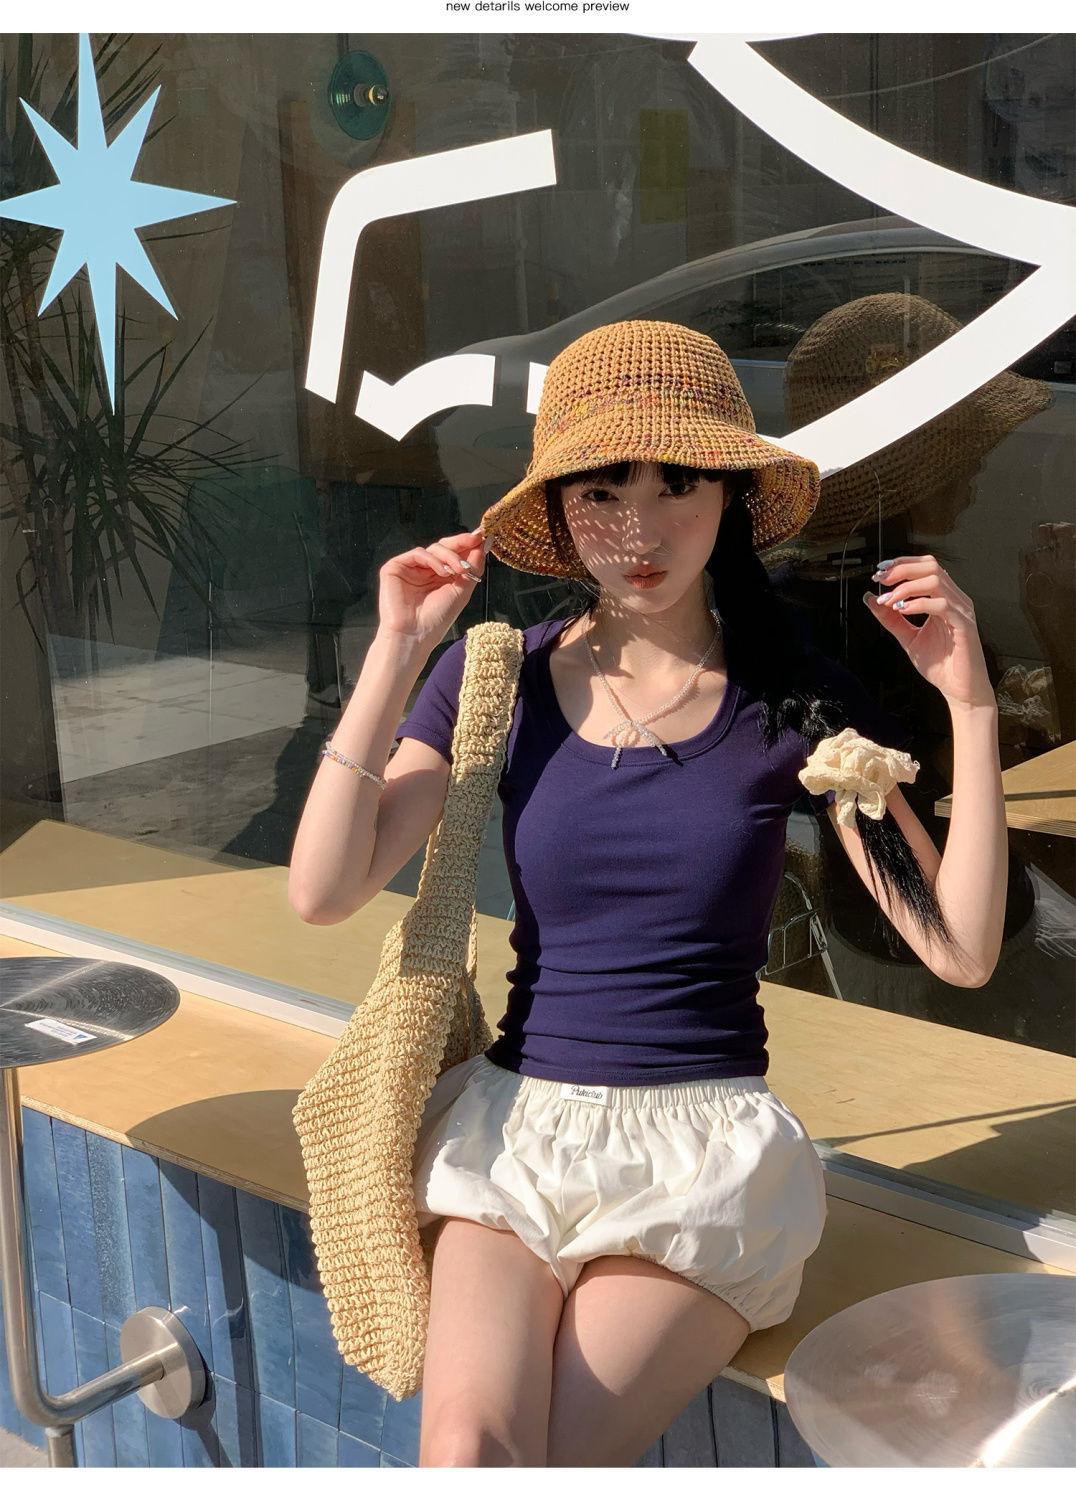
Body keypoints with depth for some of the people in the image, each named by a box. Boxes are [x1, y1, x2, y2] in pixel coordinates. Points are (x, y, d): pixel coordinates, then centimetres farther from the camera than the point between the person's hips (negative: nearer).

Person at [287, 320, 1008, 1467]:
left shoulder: (795, 702, 0)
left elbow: (960, 950, -4)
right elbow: (322, 892, -6)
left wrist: (970, 703, -11)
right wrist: (396, 656, -8)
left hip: (709, 1141, 0)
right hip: (516, 1116, 1)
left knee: (551, 1458, -20)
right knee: (466, 1445, -25)